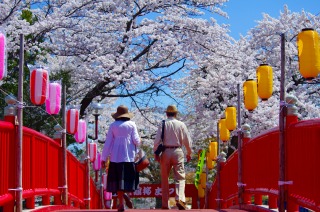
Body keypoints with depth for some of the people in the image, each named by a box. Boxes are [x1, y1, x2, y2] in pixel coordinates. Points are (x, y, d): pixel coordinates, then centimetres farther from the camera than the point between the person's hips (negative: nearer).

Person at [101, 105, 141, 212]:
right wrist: (139, 142, 23)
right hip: (129, 156, 0)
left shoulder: (113, 125, 4)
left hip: (116, 157, 0)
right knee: (128, 178, 8)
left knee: (118, 180, 3)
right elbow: (136, 141, -2)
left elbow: (108, 142, 3)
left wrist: (104, 158, 7)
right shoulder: (131, 125, 3)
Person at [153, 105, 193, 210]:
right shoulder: (181, 124, 2)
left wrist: (155, 153, 3)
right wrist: (189, 153, 16)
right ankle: (180, 199, -22)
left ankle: (165, 204, 10)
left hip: (166, 152, 1)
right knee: (180, 177, 0)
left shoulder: (163, 124, 1)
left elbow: (157, 140, -5)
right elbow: (188, 141, 4)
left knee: (164, 179, 9)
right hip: (177, 151, -1)